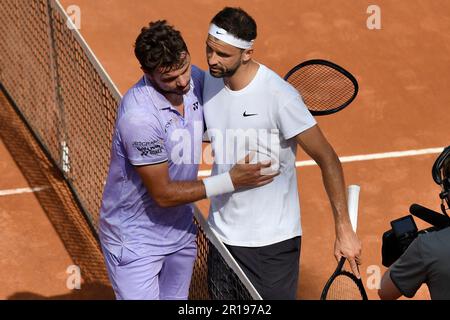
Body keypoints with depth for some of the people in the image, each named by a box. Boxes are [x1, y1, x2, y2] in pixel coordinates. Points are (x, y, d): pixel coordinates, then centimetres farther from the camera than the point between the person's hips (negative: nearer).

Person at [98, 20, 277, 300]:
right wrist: (231, 181, -22)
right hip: (135, 242, -7)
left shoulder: (196, 80, -10)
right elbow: (164, 194, -24)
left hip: (181, 231, 7)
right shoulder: (139, 117, -32)